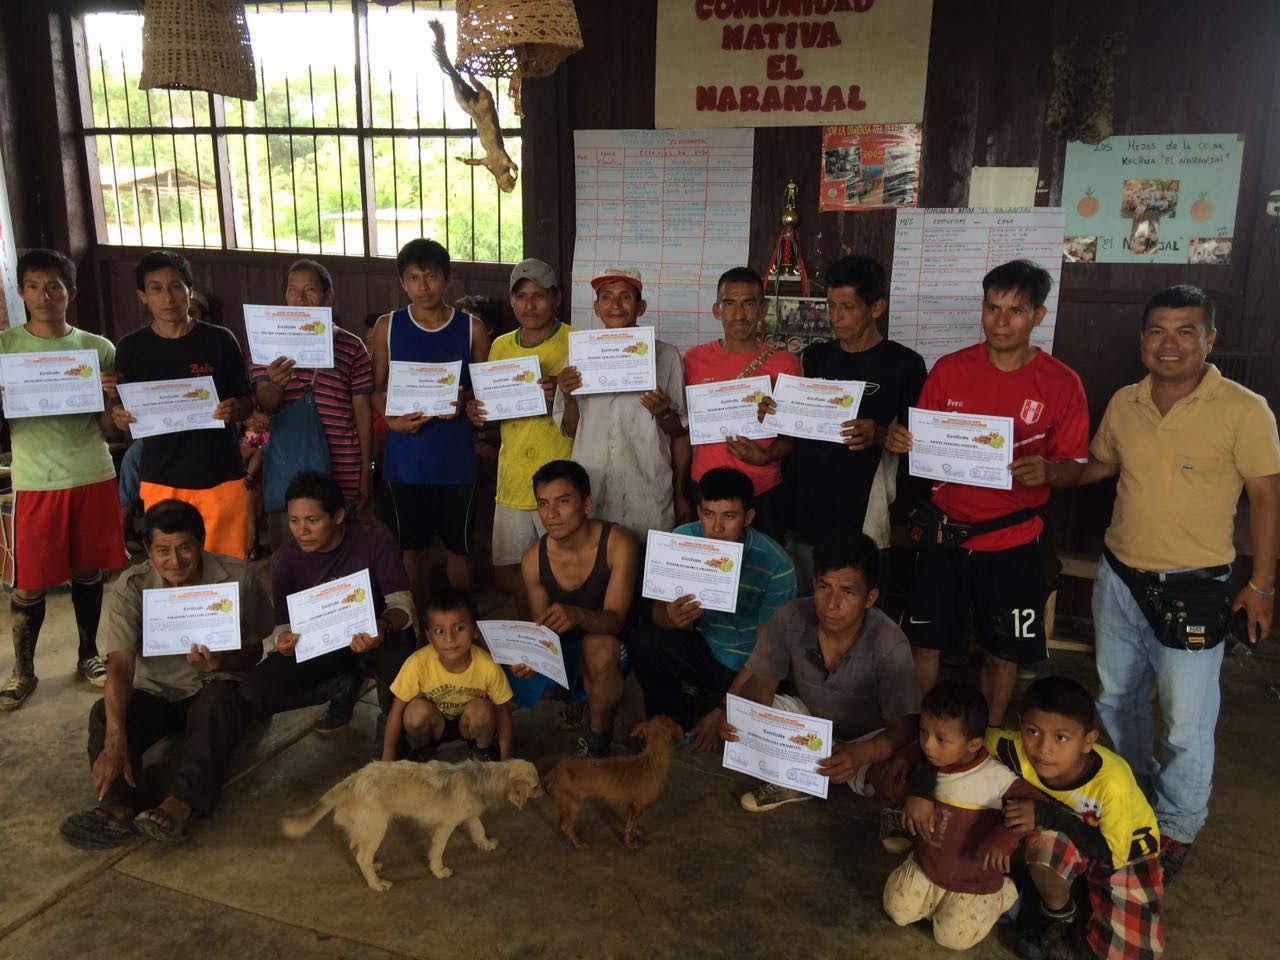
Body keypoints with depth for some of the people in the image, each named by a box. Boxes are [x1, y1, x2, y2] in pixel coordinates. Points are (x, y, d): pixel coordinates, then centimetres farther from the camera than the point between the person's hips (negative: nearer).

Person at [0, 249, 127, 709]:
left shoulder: (98, 348, 3)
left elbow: (110, 427, 6)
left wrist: (111, 398, -14)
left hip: (93, 476, 2)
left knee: (88, 572, 13)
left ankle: (88, 654, 30)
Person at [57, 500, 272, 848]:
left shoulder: (236, 577, -12)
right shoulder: (130, 587, -13)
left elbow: (254, 650, -1)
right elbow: (120, 665, -25)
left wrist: (223, 663, -27)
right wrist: (115, 739, -39)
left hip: (214, 686, -2)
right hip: (155, 690, 2)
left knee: (217, 701, -36)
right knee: (105, 713, -28)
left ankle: (180, 805, -54)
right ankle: (119, 808, -49)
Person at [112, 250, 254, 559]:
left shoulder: (220, 340, 0)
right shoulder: (131, 347, 4)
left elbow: (248, 403, 3)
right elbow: (122, 409, 7)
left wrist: (234, 410, -19)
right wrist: (119, 417, -16)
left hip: (220, 476, -1)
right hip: (161, 480, 1)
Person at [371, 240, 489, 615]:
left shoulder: (472, 328, -1)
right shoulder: (387, 327, 1)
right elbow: (377, 390, 5)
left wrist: (464, 399, -17)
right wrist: (392, 420, -15)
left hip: (455, 456, -1)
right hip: (406, 455, 1)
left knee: (458, 544, 10)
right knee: (413, 544, 13)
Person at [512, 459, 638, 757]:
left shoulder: (617, 543, -22)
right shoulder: (533, 560, -11)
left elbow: (614, 619, -29)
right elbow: (542, 629, -4)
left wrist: (578, 615, -52)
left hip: (609, 647, -4)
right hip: (562, 649, 4)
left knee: (598, 646, -38)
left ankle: (598, 746, -16)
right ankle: (575, 695, 14)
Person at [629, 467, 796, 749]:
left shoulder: (775, 565, -23)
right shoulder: (682, 540, -14)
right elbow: (658, 607, -11)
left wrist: (722, 713, -19)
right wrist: (670, 617, -38)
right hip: (704, 648, 3)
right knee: (643, 641, -23)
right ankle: (677, 726, 0)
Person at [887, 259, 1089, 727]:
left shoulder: (1061, 384, -6)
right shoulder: (949, 369, -2)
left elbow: (1072, 465, -2)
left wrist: (1046, 471, -25)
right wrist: (897, 440, -18)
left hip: (1013, 543, -1)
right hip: (945, 531, 1)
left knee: (1002, 654, 12)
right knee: (925, 644, 9)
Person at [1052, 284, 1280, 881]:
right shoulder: (1124, 403, 2)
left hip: (1192, 591, -5)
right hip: (1119, 579, 5)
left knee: (1188, 722, 1)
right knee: (1117, 696, 21)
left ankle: (1176, 829, 23)